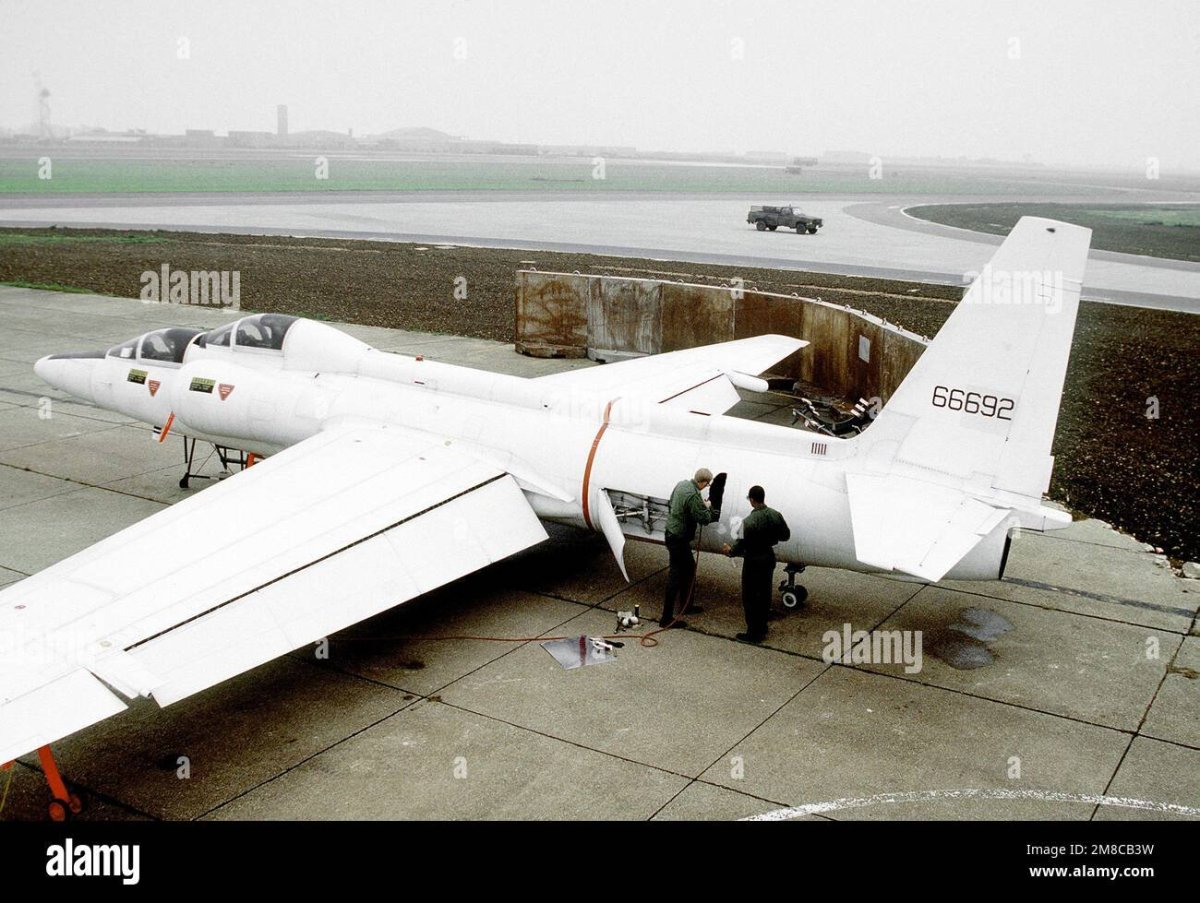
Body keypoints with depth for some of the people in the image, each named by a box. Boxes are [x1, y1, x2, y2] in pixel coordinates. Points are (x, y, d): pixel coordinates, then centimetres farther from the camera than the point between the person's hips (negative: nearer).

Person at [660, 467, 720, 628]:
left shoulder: (682, 484, 1)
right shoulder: (693, 496, -27)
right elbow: (704, 519, -25)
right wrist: (707, 506, -3)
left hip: (672, 532, 10)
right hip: (679, 539, -10)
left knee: (689, 568, 24)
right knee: (676, 576, -4)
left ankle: (685, 605, 37)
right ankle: (667, 618, -1)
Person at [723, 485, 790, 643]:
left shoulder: (749, 521, -26)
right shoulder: (776, 515, -7)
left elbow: (741, 545, -21)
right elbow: (785, 536, 5)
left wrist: (730, 551, -1)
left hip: (753, 560, -7)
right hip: (769, 557, 7)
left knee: (750, 596, 6)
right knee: (765, 593, 20)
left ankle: (754, 633, 11)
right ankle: (762, 627, 33)